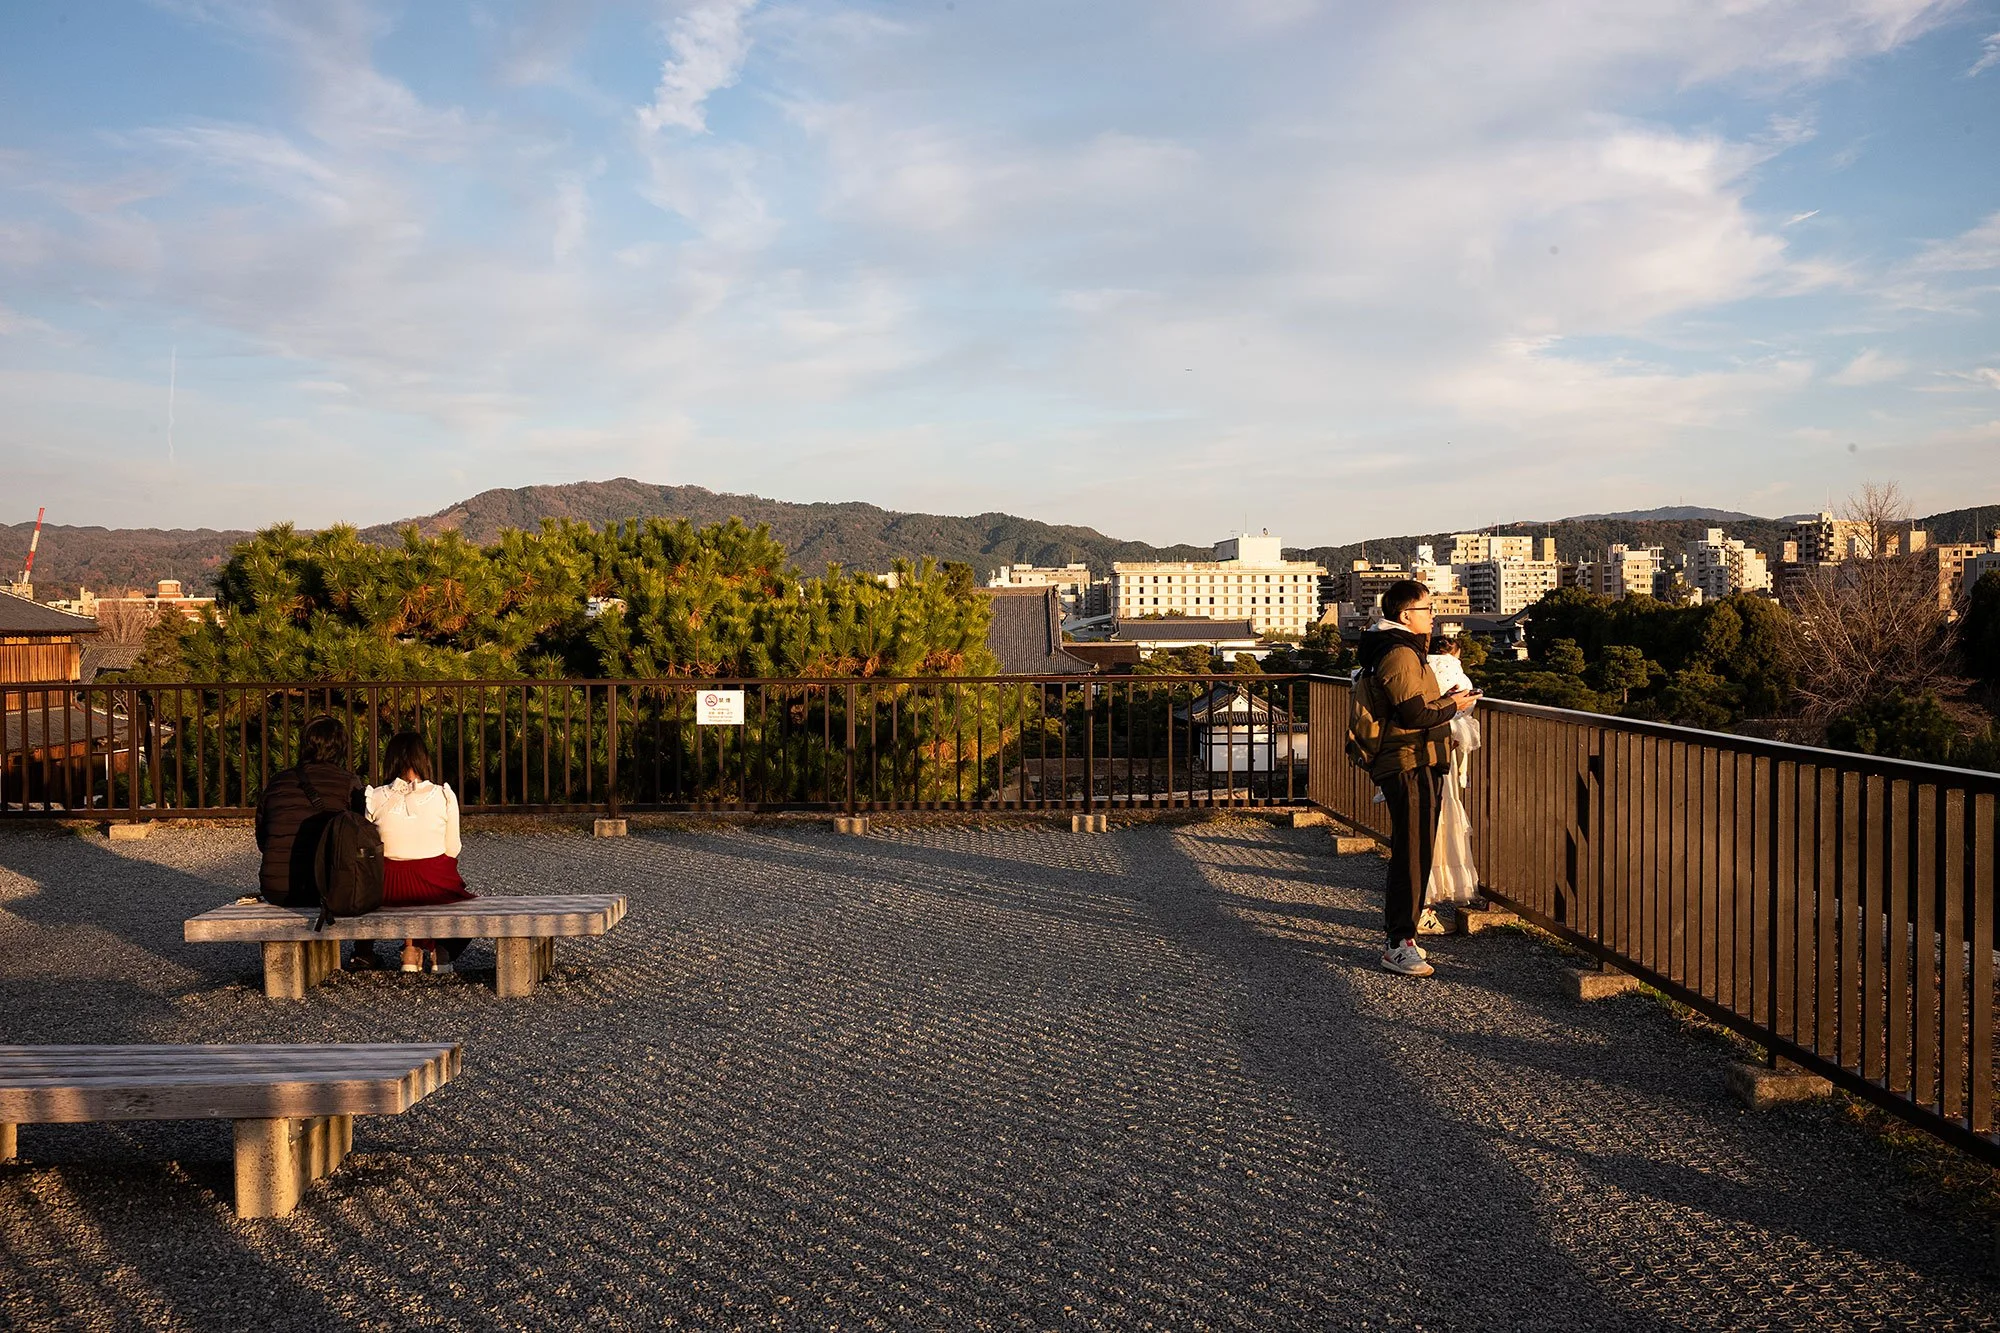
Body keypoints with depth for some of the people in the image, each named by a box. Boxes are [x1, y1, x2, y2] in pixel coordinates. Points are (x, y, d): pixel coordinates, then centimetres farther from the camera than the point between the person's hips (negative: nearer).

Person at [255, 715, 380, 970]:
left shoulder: (275, 783, 9)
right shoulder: (350, 782, -3)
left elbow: (261, 840, 17)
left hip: (276, 891, 4)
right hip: (326, 890, -4)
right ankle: (363, 954, 28)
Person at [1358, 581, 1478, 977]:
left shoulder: (1405, 651, 18)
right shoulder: (1401, 655, -16)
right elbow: (1415, 715, -22)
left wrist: (1445, 700, 8)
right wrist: (1453, 706, -7)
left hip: (1416, 766, 11)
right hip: (1411, 765, -11)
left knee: (1411, 851, 17)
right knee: (1412, 852, -8)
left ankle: (1397, 924, 27)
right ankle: (1401, 944, -5)